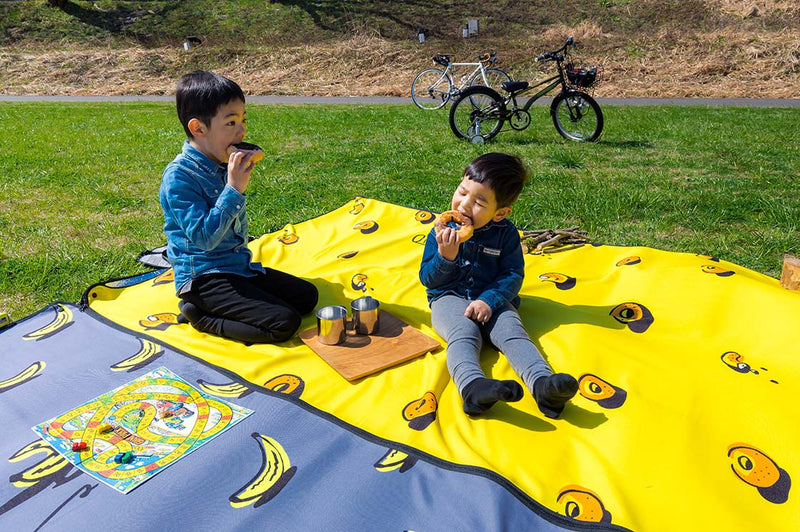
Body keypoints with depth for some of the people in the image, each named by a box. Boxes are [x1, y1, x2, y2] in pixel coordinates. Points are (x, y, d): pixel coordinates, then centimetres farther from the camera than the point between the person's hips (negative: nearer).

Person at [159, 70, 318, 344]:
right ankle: (199, 315, -3)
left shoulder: (223, 165, 7)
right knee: (284, 323, -19)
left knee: (307, 295, 7)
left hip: (239, 267, 9)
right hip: (203, 277, -9)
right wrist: (234, 189, -29)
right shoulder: (179, 175, -18)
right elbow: (204, 237, -27)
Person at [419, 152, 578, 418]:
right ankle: (473, 385, -61)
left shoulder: (506, 233, 0)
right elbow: (428, 279, 0)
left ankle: (543, 382, -52)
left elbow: (513, 274, -2)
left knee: (512, 330, -28)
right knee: (464, 332, -32)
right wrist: (445, 257, -20)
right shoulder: (442, 231, 0)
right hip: (449, 298, -1)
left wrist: (489, 300, -19)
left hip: (493, 300, 1)